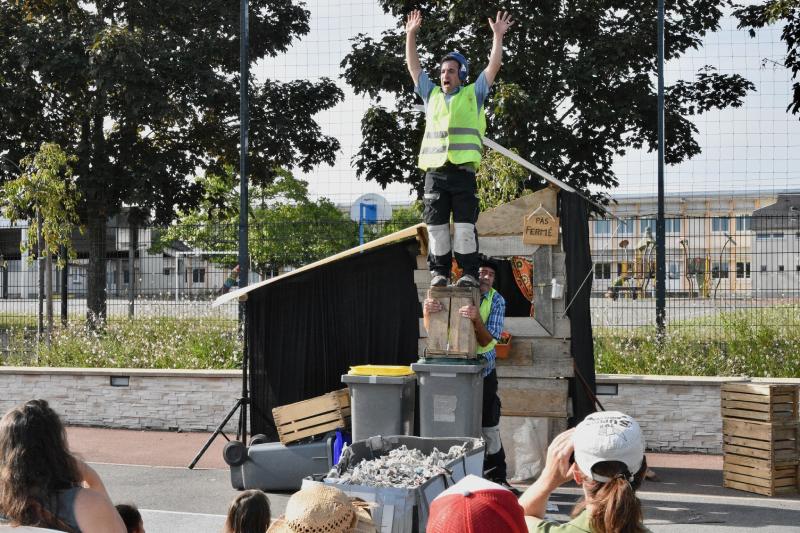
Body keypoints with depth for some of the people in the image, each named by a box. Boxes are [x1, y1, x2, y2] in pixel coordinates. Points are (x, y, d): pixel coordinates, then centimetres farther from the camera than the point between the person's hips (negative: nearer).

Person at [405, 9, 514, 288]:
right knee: (436, 225, 0)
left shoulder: (472, 95, 13)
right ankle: (439, 271, 6)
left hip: (463, 171, -3)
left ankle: (469, 272, -2)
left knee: (465, 225, -4)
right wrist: (411, 35, 18)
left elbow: (493, 66, 8)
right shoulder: (432, 95, 20)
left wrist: (498, 36, 4)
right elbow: (413, 66, 21)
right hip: (435, 171, 3)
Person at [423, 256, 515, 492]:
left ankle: (497, 477, 12)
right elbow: (432, 330, -8)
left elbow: (486, 341, -14)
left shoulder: (496, 301, -4)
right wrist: (427, 311, -30)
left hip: (483, 370, 1)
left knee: (490, 428, 2)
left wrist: (477, 319, -34)